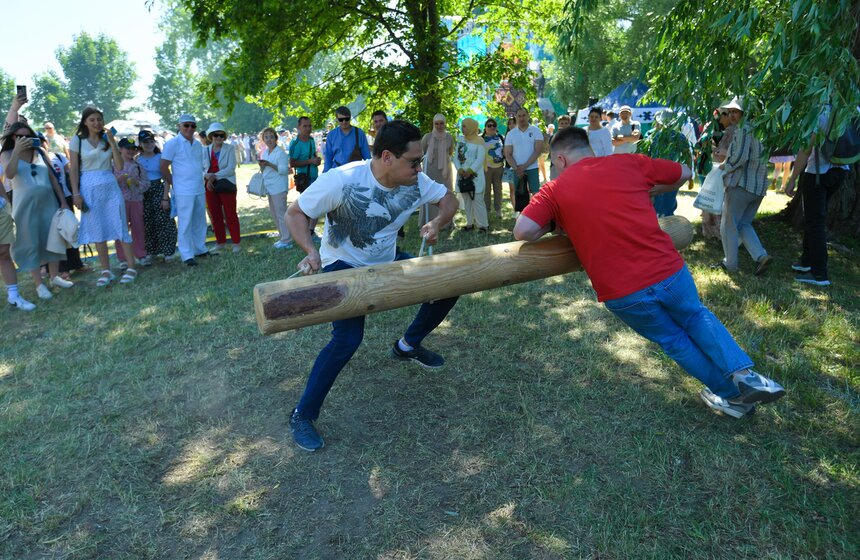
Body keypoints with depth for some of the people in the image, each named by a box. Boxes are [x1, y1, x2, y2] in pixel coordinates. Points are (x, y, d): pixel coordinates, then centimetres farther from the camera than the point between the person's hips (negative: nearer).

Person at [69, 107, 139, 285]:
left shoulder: (108, 139, 7)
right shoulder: (77, 140, 2)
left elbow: (119, 165, -2)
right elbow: (74, 169, 0)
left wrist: (112, 143, -9)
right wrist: (76, 194, -6)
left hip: (110, 186, 1)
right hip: (89, 188, -1)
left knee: (120, 226, -2)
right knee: (97, 230, 4)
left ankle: (131, 267, 3)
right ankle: (106, 271, 10)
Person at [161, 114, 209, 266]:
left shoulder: (198, 144, 12)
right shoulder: (172, 144, -7)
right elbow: (164, 167, -6)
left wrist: (204, 179, 11)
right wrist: (174, 184, -1)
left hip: (200, 189, 6)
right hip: (183, 191, -6)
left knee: (200, 222, 13)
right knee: (185, 224, -3)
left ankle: (200, 249, 25)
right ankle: (187, 255, 2)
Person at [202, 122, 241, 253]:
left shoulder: (229, 149, -3)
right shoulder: (205, 150, 8)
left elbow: (231, 168, -11)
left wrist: (214, 176, -16)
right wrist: (206, 176, -13)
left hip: (226, 185, -4)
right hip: (210, 186, 4)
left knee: (230, 215, -1)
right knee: (215, 215, 9)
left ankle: (236, 242, 5)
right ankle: (220, 241, 18)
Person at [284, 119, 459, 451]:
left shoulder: (415, 182, -14)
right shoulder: (342, 180, -29)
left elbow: (449, 199, 0)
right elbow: (295, 214, -20)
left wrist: (437, 222, -23)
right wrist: (311, 251, -38)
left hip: (387, 262, 6)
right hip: (343, 266, -6)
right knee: (348, 339, -26)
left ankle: (408, 346, 24)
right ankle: (302, 416, -5)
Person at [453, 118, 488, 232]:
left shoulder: (479, 141, -4)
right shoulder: (460, 140, 13)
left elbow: (480, 159, -12)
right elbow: (456, 156, 7)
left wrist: (470, 171, -19)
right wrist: (459, 169, -9)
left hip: (475, 175, -6)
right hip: (462, 174, 6)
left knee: (477, 200, -9)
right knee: (466, 200, 9)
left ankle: (482, 224, -4)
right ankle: (470, 223, 17)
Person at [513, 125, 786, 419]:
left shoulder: (554, 190, 1)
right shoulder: (628, 162, 7)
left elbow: (523, 231, -12)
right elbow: (685, 173, 19)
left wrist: (555, 222, 8)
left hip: (621, 294, -1)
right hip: (669, 271, 2)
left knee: (673, 340, 25)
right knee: (696, 317, 32)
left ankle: (733, 395, 39)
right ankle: (743, 372, 17)